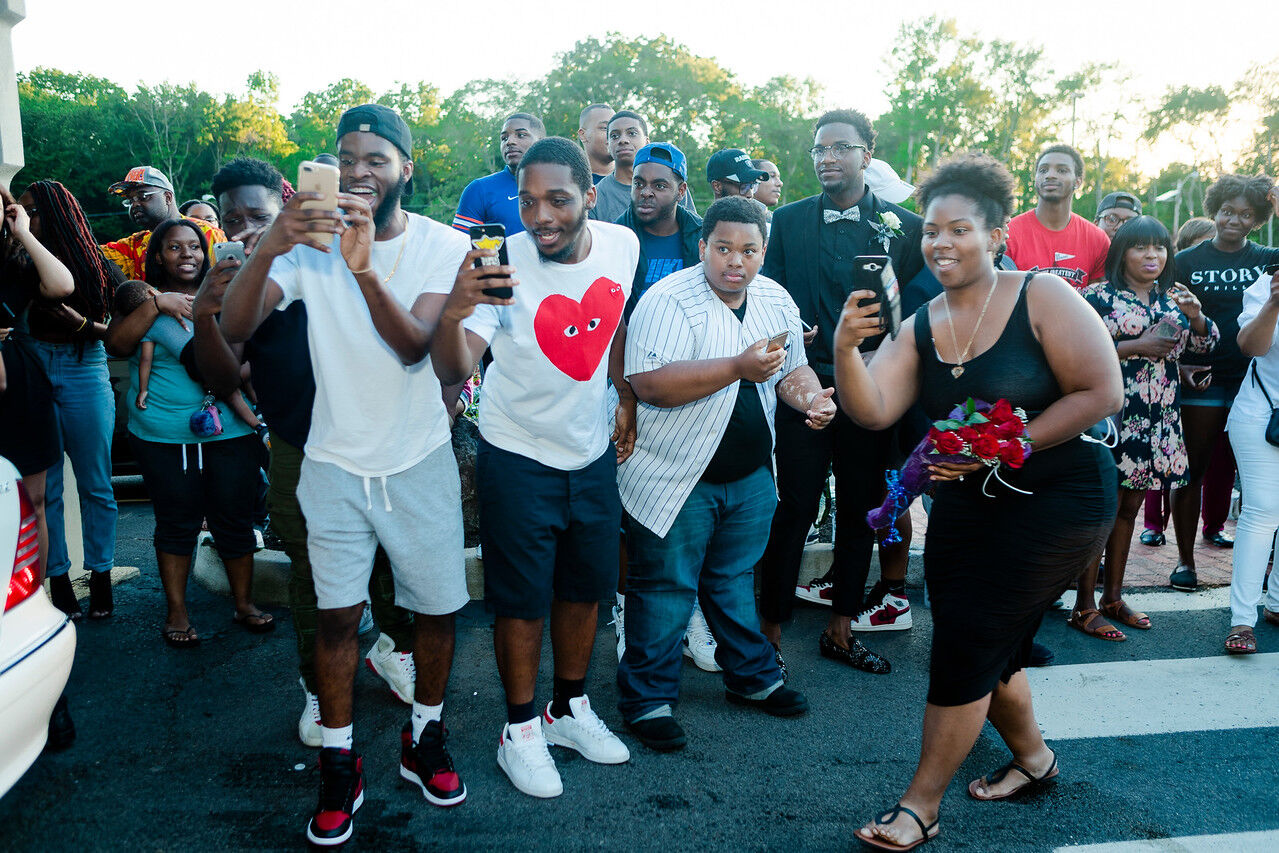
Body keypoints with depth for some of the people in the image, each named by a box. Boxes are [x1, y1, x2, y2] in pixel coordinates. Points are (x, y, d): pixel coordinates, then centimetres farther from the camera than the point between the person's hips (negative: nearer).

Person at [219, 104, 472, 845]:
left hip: (420, 461, 0)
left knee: (437, 607, 9)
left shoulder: (443, 245, -8)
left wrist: (364, 267, -40)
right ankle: (340, 766, 24)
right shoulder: (310, 241, -6)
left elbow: (416, 345, -23)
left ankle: (426, 739, 33)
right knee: (337, 615, 5)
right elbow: (235, 328, -18)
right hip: (336, 461, 0)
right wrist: (268, 248, -36)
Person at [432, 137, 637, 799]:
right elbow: (453, 372, -32)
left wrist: (627, 399, 10)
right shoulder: (503, 265, -23)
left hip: (594, 451, 5)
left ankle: (569, 709, 38)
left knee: (587, 587, 17)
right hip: (519, 457, -4)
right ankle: (520, 731, 27)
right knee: (522, 599, 6)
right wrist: (453, 312, -51)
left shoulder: (622, 245, -10)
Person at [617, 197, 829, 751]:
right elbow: (649, 383, -28)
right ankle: (647, 700, 19)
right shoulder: (669, 300, -17)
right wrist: (738, 367, -32)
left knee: (735, 580, 21)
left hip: (750, 476, 6)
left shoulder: (777, 301, 6)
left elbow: (794, 369, 15)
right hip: (675, 478, -6)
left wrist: (812, 398, -8)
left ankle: (752, 678, 37)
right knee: (665, 589, 4)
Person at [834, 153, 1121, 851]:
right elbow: (873, 410, -12)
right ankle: (1031, 755, 45)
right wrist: (845, 349, -31)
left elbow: (1103, 393, -15)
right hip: (966, 503, 6)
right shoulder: (919, 328, 1)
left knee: (968, 643, -5)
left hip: (1056, 500, -5)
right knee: (990, 647, 14)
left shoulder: (1043, 298, -12)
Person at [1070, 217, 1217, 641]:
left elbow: (1206, 342, 17)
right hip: (1112, 415, -6)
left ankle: (1113, 597, 23)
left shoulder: (1173, 298, 15)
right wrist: (1136, 346, -15)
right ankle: (1084, 606, 2)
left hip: (1159, 420, 6)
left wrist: (1195, 316, -4)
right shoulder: (1098, 296, -3)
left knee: (1130, 505, 12)